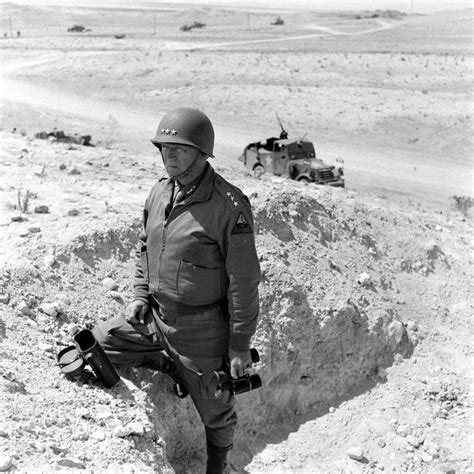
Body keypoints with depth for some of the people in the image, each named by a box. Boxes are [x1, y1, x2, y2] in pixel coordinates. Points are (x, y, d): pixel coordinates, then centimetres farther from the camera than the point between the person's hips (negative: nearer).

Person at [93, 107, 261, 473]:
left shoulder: (229, 206, -22)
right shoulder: (159, 193, 0)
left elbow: (244, 282, -18)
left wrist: (240, 346, -14)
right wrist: (141, 294, 3)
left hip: (200, 330, -6)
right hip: (152, 316, 6)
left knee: (214, 410, 12)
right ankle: (173, 367, 21)